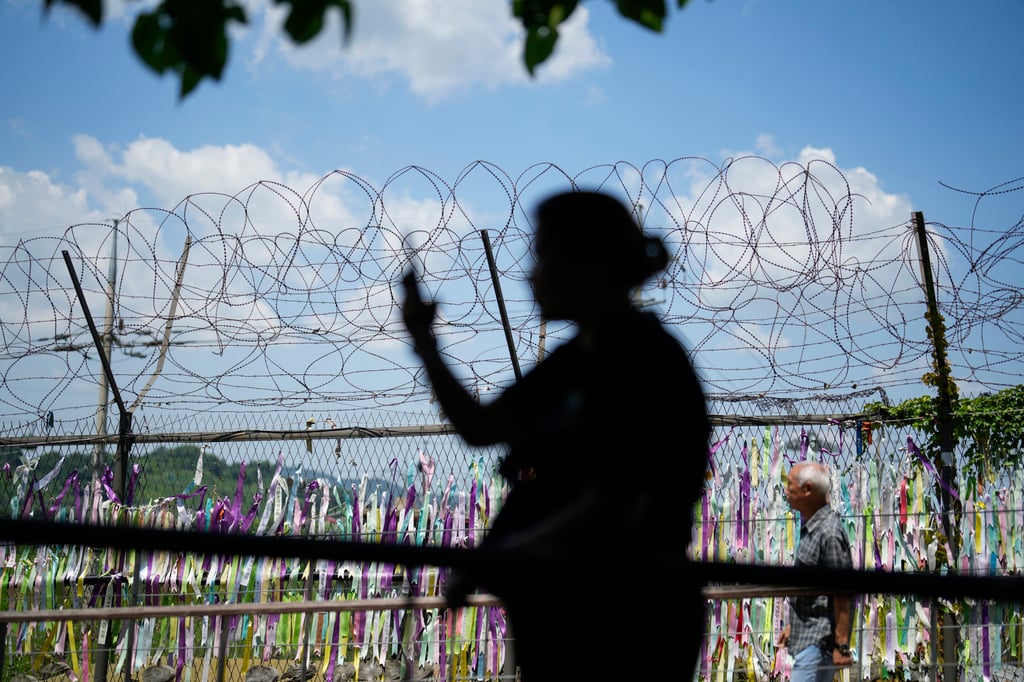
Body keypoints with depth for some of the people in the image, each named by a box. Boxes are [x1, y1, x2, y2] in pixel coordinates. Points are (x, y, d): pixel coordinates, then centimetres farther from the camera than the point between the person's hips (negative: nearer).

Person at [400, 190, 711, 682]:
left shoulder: (639, 358, -18)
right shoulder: (577, 357, 11)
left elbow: (609, 507, -23)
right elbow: (480, 428, 16)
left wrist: (494, 561, -16)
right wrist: (425, 344, 5)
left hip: (621, 624, -9)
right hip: (565, 615, 9)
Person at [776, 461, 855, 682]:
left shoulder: (829, 533, -19)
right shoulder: (809, 527, 13)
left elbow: (841, 595, -20)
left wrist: (842, 645, -20)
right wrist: (792, 624, 24)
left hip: (820, 640, -10)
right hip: (806, 636, 10)